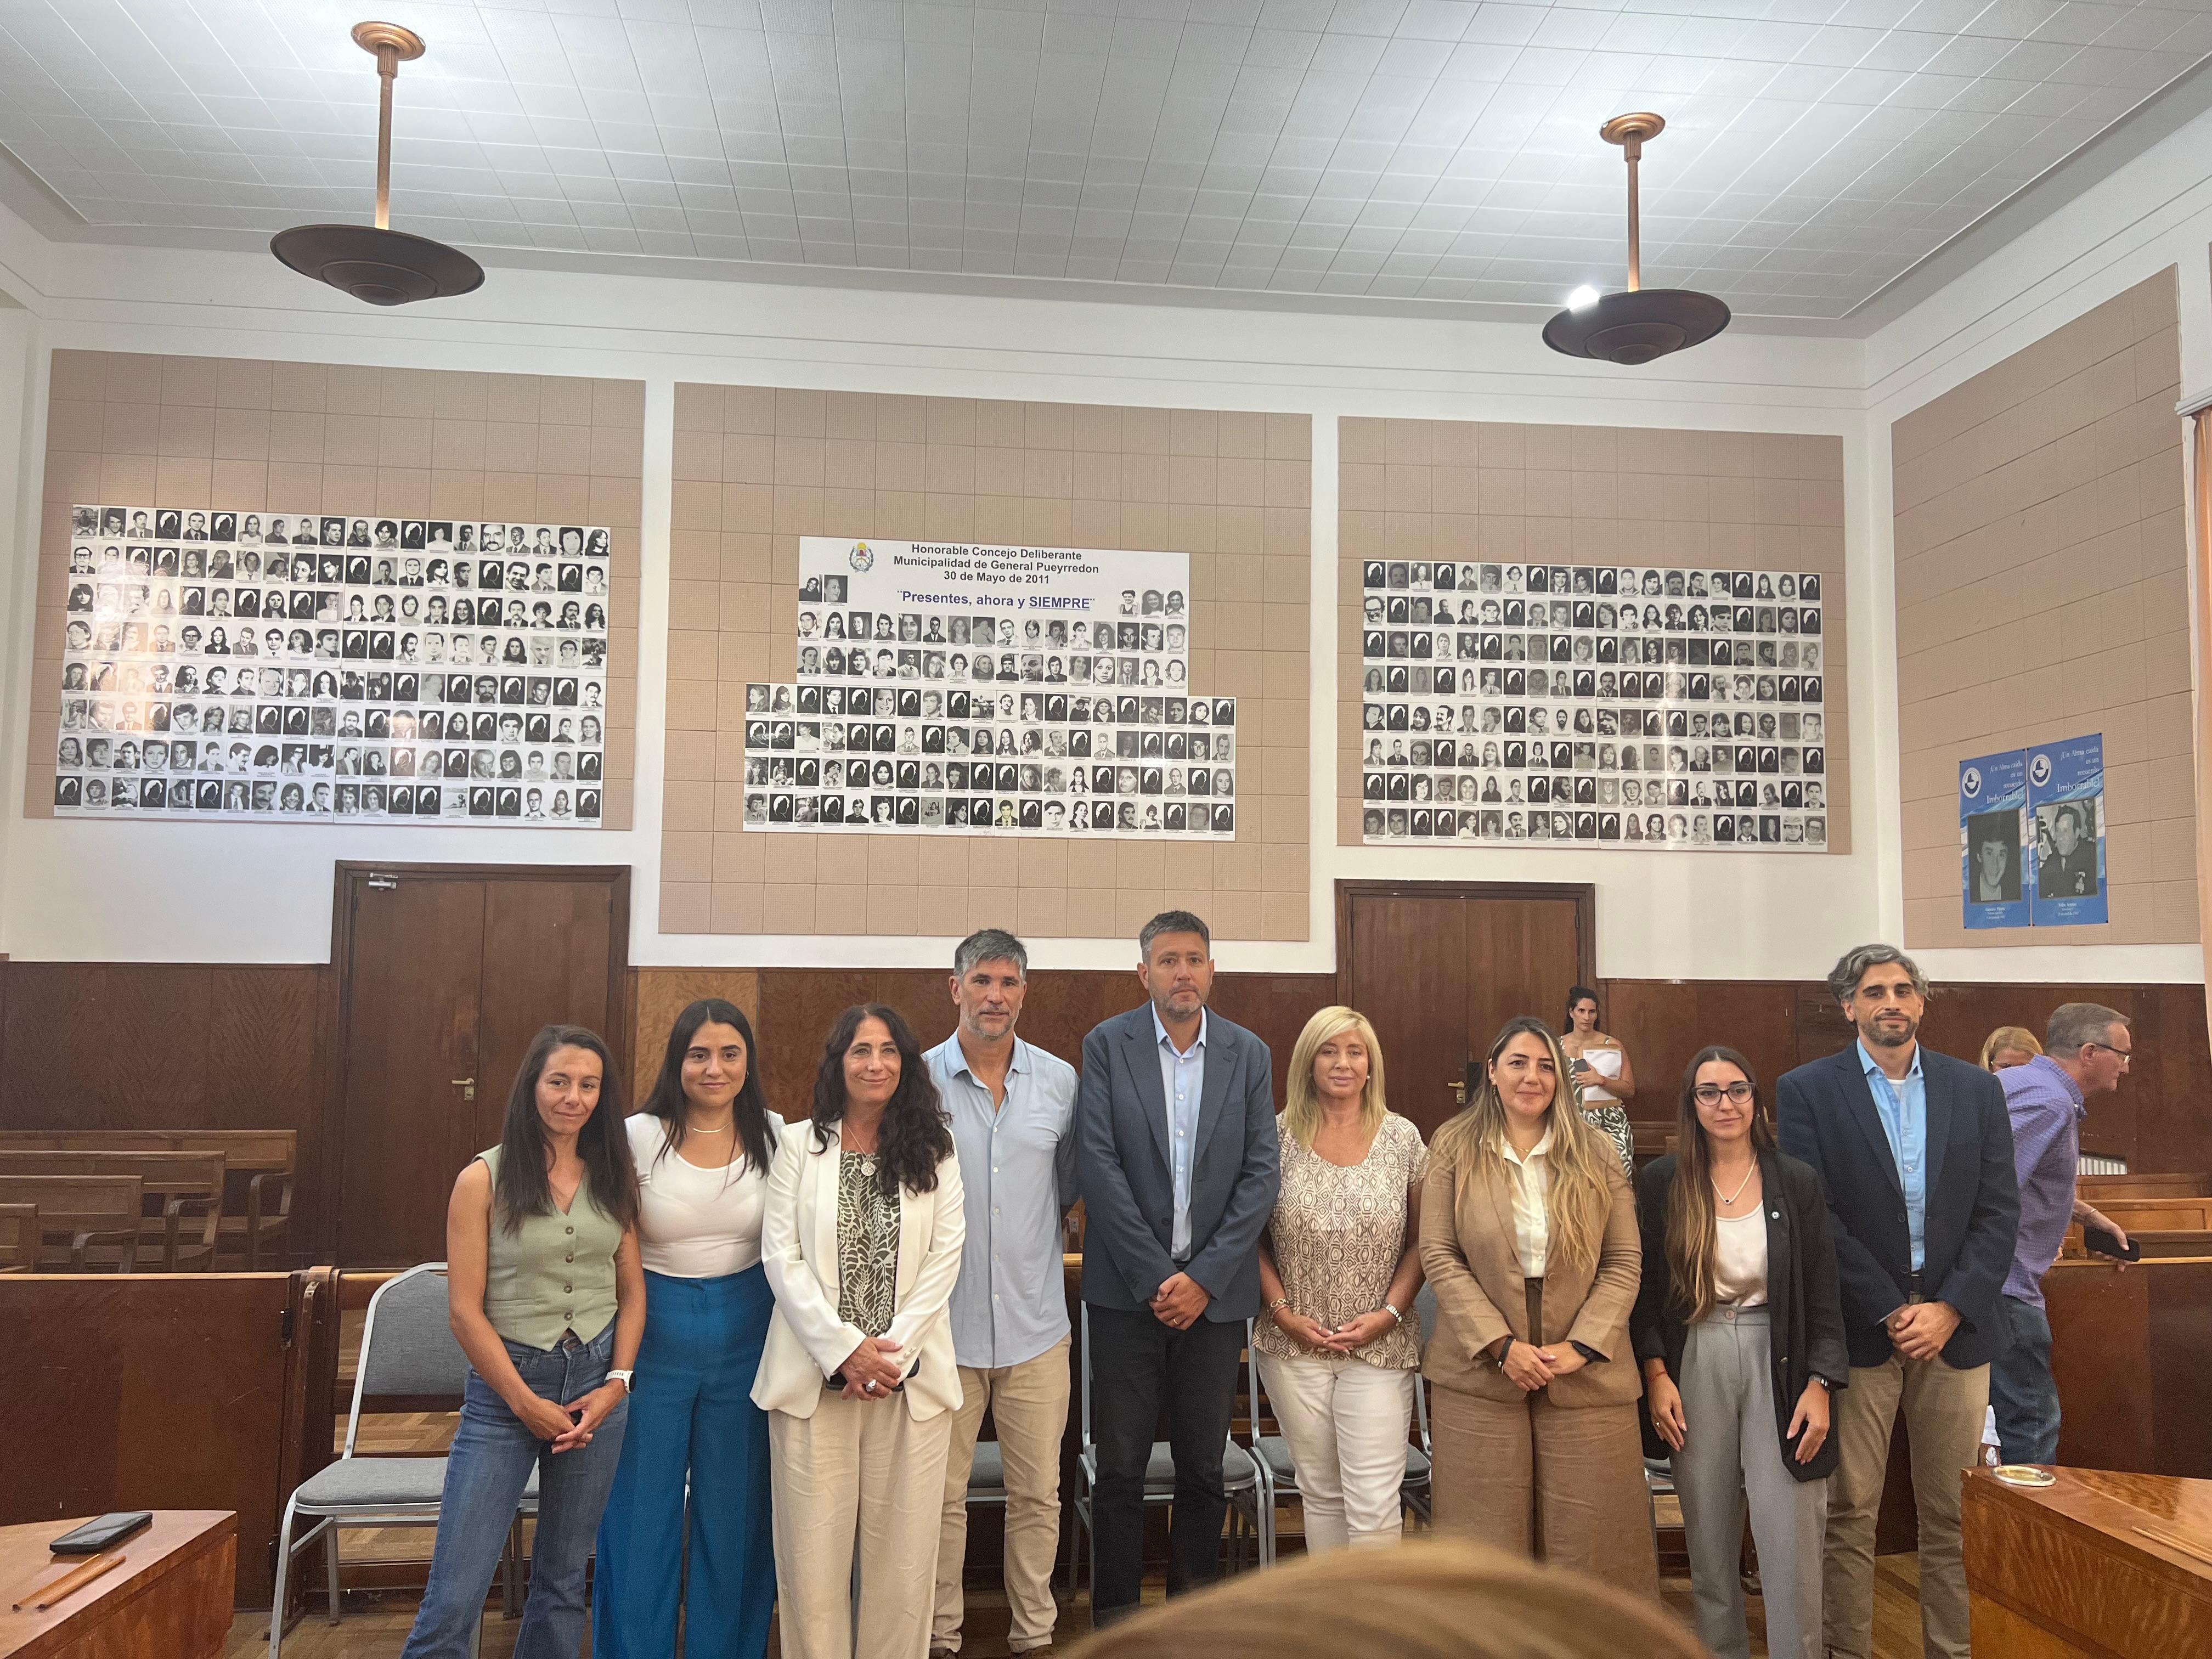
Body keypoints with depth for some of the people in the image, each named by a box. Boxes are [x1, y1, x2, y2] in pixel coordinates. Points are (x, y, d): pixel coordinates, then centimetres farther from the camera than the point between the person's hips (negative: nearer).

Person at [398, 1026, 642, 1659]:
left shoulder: (614, 1179, 4)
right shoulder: (483, 1179, -6)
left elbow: (633, 1292, 8)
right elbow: (465, 1309, -8)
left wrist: (617, 1383, -4)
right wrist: (526, 1403, -9)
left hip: (597, 1383, 4)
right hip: (505, 1387, -3)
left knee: (563, 1578, 13)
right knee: (453, 1599, -5)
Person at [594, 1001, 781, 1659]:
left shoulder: (772, 1136, -2)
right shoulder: (639, 1138, -8)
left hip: (745, 1333, 2)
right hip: (655, 1330, -1)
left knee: (735, 1508, 12)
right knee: (641, 1511, 8)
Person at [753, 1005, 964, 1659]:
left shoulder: (935, 1153, 7)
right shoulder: (800, 1146, 4)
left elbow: (944, 1259, 1)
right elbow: (781, 1257, -2)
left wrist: (891, 1351, -9)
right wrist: (844, 1349, -11)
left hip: (910, 1377, 1)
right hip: (817, 1376, -1)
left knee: (903, 1549, 4)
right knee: (813, 1551, 2)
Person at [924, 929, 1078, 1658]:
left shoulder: (1060, 1080, 3)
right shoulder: (916, 1079, -4)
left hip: (1034, 1325, 2)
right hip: (943, 1324, -2)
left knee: (1037, 1494, 11)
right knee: (940, 1494, 8)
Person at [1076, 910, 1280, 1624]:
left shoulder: (1249, 1055, 4)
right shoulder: (1106, 1045, -2)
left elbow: (1260, 1176, 0)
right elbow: (1098, 1167, -8)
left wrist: (1203, 1278, -9)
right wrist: (1155, 1277, -12)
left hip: (1215, 1290, 2)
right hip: (1127, 1289, -2)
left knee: (1204, 1470, 10)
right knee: (1120, 1470, 5)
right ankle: (1115, 1615, 19)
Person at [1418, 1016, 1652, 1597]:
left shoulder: (1596, 1154, 6)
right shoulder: (1454, 1149, 2)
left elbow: (1624, 1261, 2)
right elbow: (1439, 1256, -3)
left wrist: (1581, 1346, -10)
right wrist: (1501, 1346, -12)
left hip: (1585, 1374, 1)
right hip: (1482, 1373, -1)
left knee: (1587, 1537, 5)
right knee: (1488, 1538, 5)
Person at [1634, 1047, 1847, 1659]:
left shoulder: (1798, 1183, 1)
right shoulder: (1662, 1183, 1)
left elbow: (1824, 1294, 2)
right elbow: (1646, 1289, 4)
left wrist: (1819, 1385, -5)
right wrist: (1657, 1375, -4)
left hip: (1777, 1364, 0)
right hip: (1694, 1365, 1)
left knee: (1791, 1540, -3)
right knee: (1709, 1540, 9)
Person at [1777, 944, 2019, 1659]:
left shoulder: (1977, 1090, 7)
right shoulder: (1807, 1091, -2)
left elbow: (1999, 1212, 3)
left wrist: (1950, 1308, -8)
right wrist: (1892, 1311, -11)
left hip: (1956, 1325, 3)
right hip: (1859, 1326, -2)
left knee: (1951, 1513, 9)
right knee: (1850, 1512, 3)